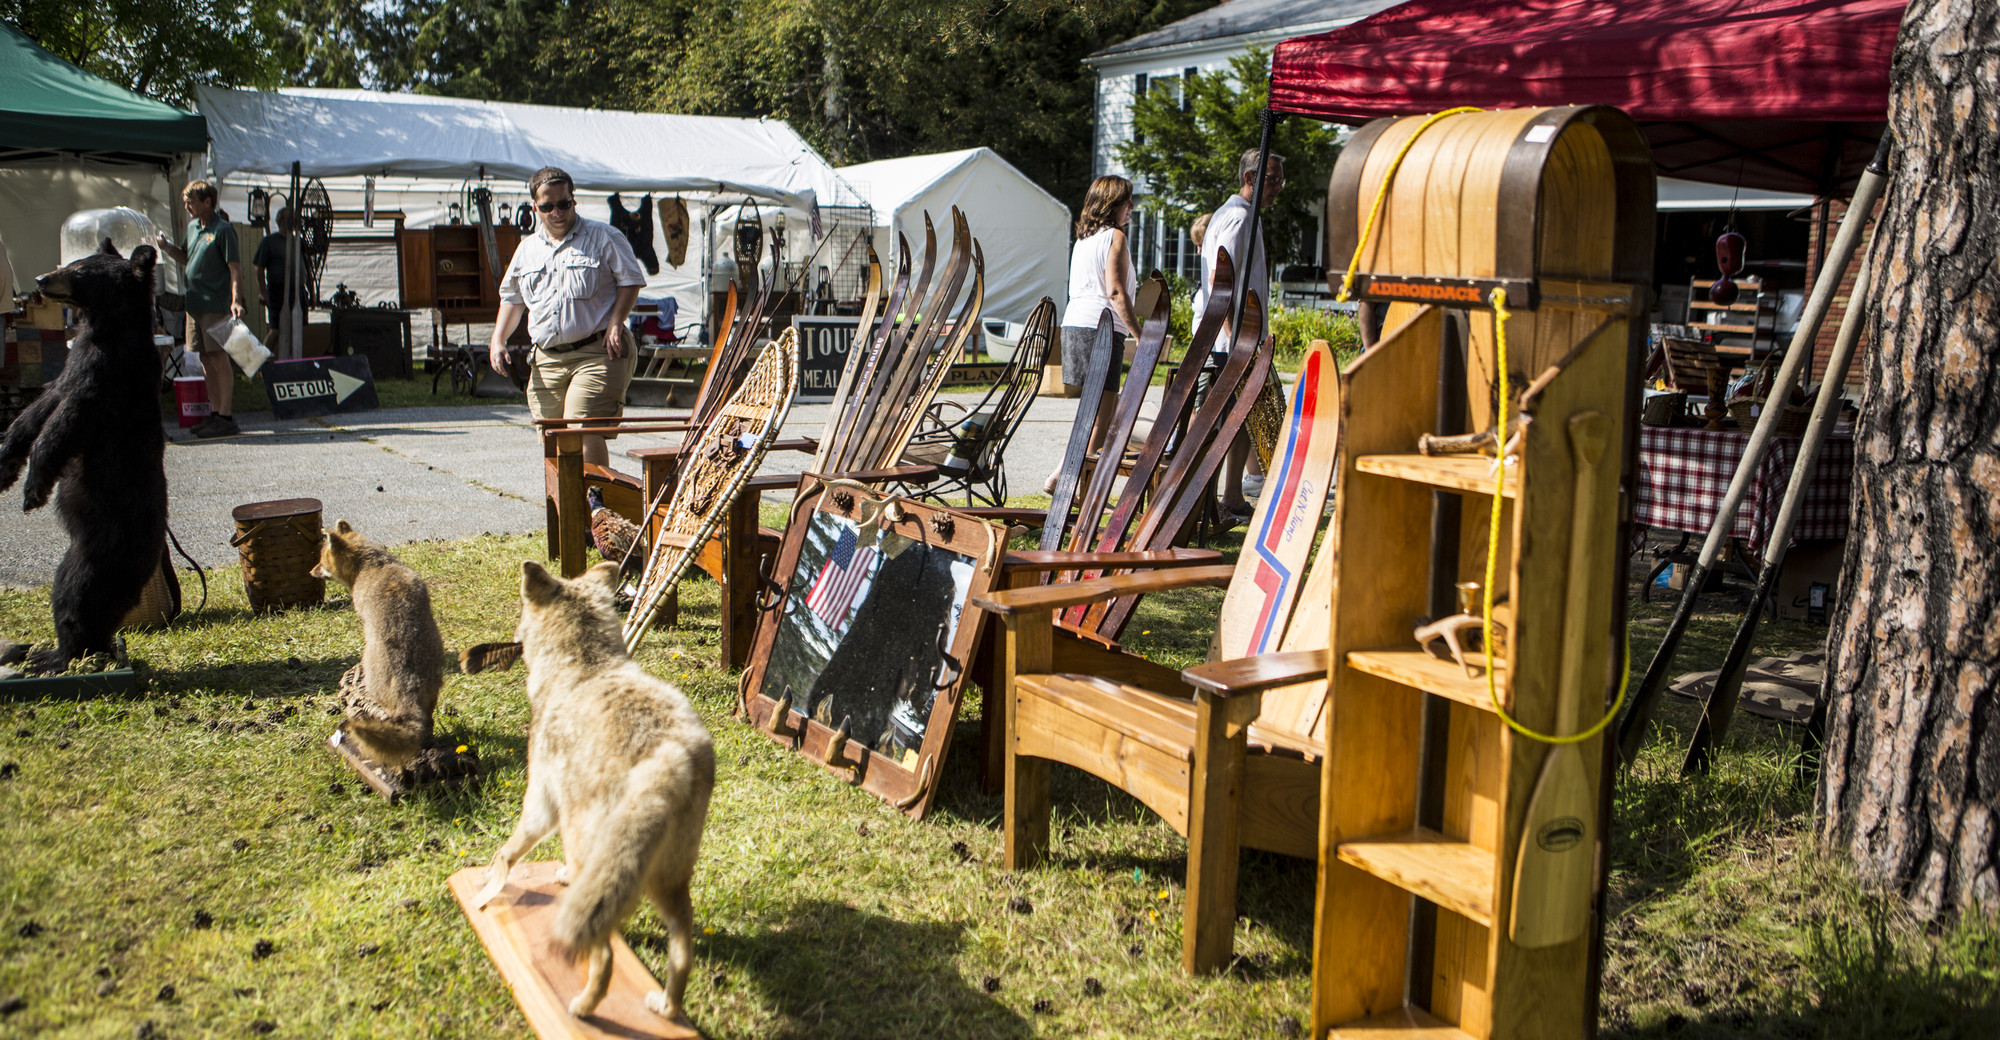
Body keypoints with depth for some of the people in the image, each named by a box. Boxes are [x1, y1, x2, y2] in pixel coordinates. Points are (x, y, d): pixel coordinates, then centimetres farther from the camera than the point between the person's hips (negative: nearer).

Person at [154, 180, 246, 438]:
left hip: (216, 304, -8)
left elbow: (235, 268, -13)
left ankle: (226, 417, -2)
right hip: (194, 302, 8)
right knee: (206, 359, 12)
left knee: (219, 359, -6)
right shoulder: (193, 227, 14)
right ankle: (214, 413, 19)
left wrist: (236, 300, -23)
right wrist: (168, 248, 6)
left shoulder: (223, 230, -10)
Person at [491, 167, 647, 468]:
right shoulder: (527, 249, 18)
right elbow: (511, 297, 26)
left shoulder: (603, 237, 3)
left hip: (596, 353, -5)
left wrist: (615, 323, -12)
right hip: (547, 360, 6)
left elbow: (631, 280, 1)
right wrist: (498, 339, 12)